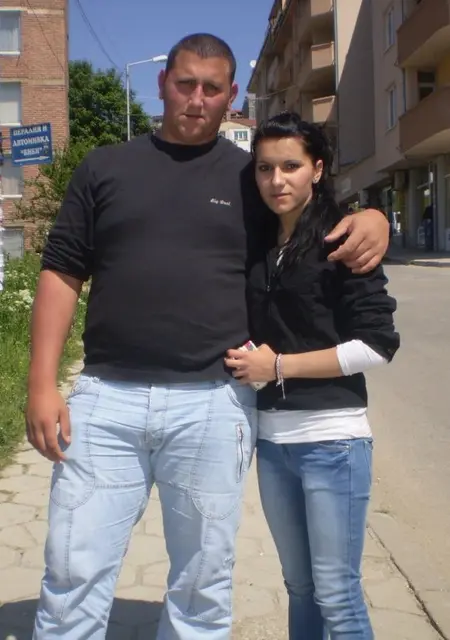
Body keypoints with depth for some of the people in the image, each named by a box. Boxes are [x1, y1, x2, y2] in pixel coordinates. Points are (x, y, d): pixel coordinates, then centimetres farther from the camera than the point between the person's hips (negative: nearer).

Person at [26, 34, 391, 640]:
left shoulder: (253, 176, 10)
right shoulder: (103, 168, 11)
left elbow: (324, 219, 19)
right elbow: (62, 273, 8)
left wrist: (371, 220, -6)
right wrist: (42, 384, -1)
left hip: (213, 405, 0)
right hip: (104, 399, 1)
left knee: (202, 584, 12)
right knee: (72, 577, 6)